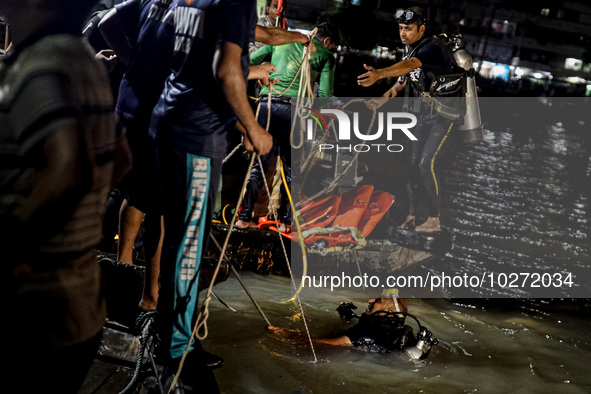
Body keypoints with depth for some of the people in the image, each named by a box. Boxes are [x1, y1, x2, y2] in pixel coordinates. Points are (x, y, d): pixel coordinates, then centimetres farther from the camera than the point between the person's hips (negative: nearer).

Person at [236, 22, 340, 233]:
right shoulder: (325, 56, 12)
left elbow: (248, 62, 17)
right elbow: (324, 93, 2)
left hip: (266, 103, 3)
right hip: (292, 107, -3)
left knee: (260, 162, 11)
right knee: (291, 167, 8)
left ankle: (244, 217, 9)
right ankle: (286, 221, 9)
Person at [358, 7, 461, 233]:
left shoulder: (433, 48, -21)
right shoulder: (412, 51, 7)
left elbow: (409, 65, -40)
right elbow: (405, 80, 16)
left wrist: (379, 74, -54)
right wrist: (385, 97, 0)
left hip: (445, 115, -8)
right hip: (424, 116, 9)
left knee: (427, 163, -17)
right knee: (414, 164, 5)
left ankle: (434, 220, -8)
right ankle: (411, 218, 12)